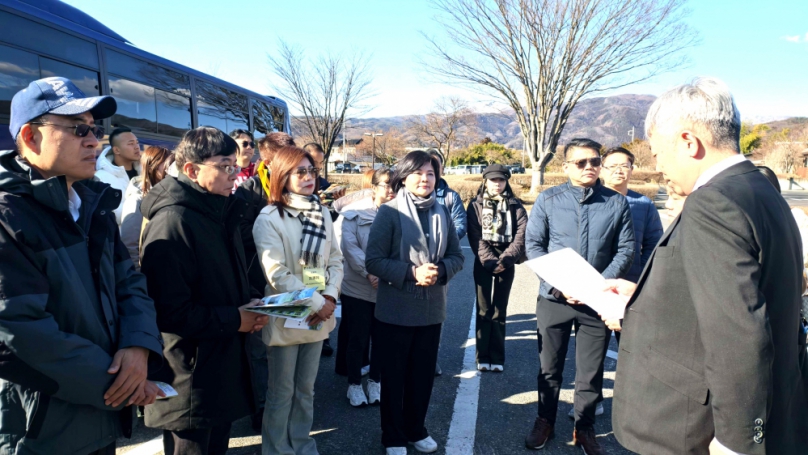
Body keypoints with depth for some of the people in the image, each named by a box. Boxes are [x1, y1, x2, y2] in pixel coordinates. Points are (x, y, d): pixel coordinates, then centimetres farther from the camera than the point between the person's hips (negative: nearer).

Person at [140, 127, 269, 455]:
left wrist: (249, 303, 0)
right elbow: (170, 312, -27)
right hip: (190, 381, -9)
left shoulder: (220, 213, 9)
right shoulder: (172, 221, -21)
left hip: (223, 367, 9)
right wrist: (234, 319, -18)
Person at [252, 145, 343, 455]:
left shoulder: (322, 213, 5)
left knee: (305, 390, 18)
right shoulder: (269, 219, -13)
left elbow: (336, 260, 5)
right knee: (282, 393, 10)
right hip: (286, 318, -5)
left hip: (317, 316, 5)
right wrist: (317, 303, -17)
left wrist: (330, 298, -10)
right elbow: (278, 275, -19)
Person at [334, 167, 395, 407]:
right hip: (357, 288, -1)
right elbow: (350, 247, -10)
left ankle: (375, 382, 32)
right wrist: (369, 272, -22)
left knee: (382, 339, 12)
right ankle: (354, 384, 26)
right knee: (357, 339, 7)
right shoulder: (355, 214, -1)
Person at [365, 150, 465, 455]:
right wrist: (411, 272, -23)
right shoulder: (389, 212, -9)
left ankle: (415, 429, 36)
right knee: (394, 376, 10)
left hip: (431, 309, 4)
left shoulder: (442, 212, 5)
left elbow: (457, 257, 6)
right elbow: (373, 260, -13)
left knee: (423, 375, 16)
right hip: (396, 309, -4)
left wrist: (439, 270, -14)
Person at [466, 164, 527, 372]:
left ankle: (497, 358, 13)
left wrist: (504, 260, -16)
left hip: (506, 265, 1)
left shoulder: (516, 207, 5)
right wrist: (490, 261, -17)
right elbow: (475, 238, -6)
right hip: (483, 264, 0)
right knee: (484, 310, 3)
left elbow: (521, 237, -5)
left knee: (499, 311, 6)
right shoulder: (475, 206, 3)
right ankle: (483, 357, 10)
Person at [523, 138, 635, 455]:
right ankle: (545, 421, 33)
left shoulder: (617, 203, 0)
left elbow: (625, 250, 0)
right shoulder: (548, 200, -1)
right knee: (549, 366, 13)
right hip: (554, 297, 0)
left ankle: (584, 428, 31)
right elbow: (533, 244, -3)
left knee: (591, 371, 12)